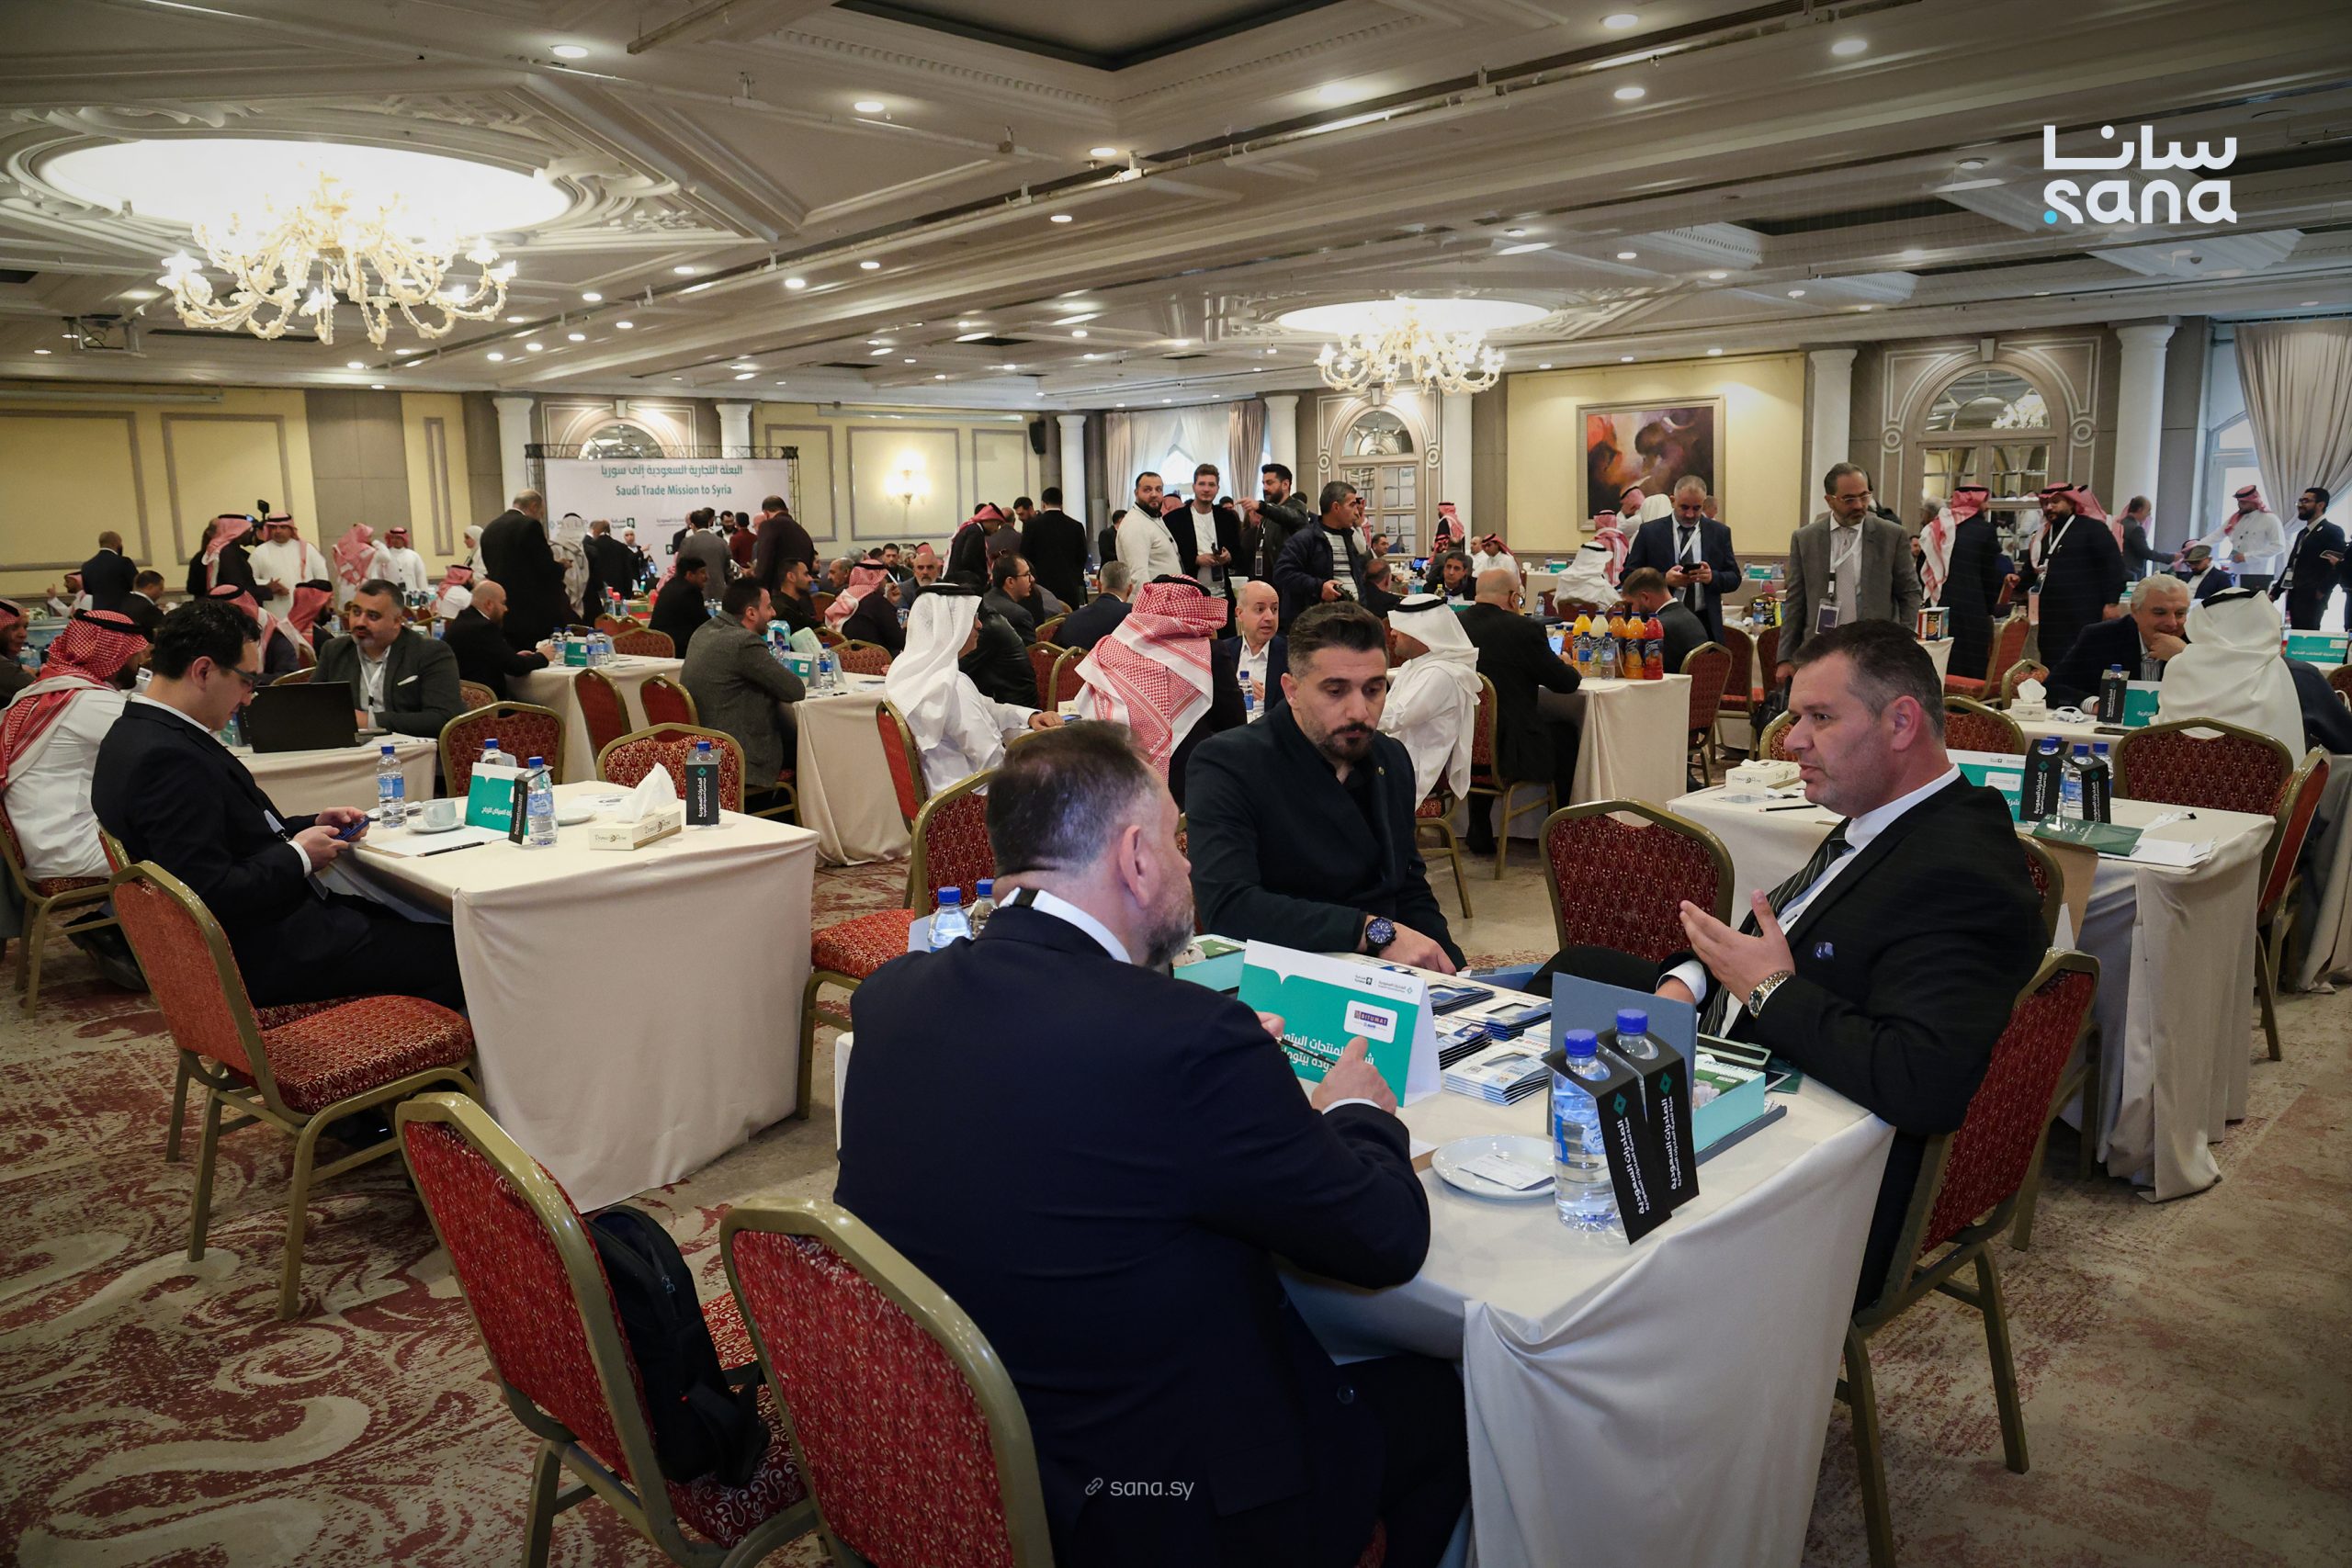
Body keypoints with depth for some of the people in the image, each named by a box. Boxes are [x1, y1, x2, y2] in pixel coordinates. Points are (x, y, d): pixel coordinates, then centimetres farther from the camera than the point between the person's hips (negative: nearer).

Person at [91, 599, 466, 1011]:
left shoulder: (139, 732, 9)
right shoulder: (167, 758, -24)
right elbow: (215, 893, -28)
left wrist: (311, 826, 8)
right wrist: (299, 857, -14)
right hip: (262, 955, -11)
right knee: (449, 953, -10)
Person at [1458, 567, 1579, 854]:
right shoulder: (1523, 628, -14)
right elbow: (1566, 682, -5)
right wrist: (1566, 666, 20)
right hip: (1508, 748, -5)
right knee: (1566, 733, 22)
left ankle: (1480, 835, 35)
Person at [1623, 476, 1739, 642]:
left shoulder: (1719, 532, 9)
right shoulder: (1649, 532, 3)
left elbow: (1734, 578, 10)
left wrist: (1712, 577, -13)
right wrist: (1664, 579, -17)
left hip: (1706, 627, 2)